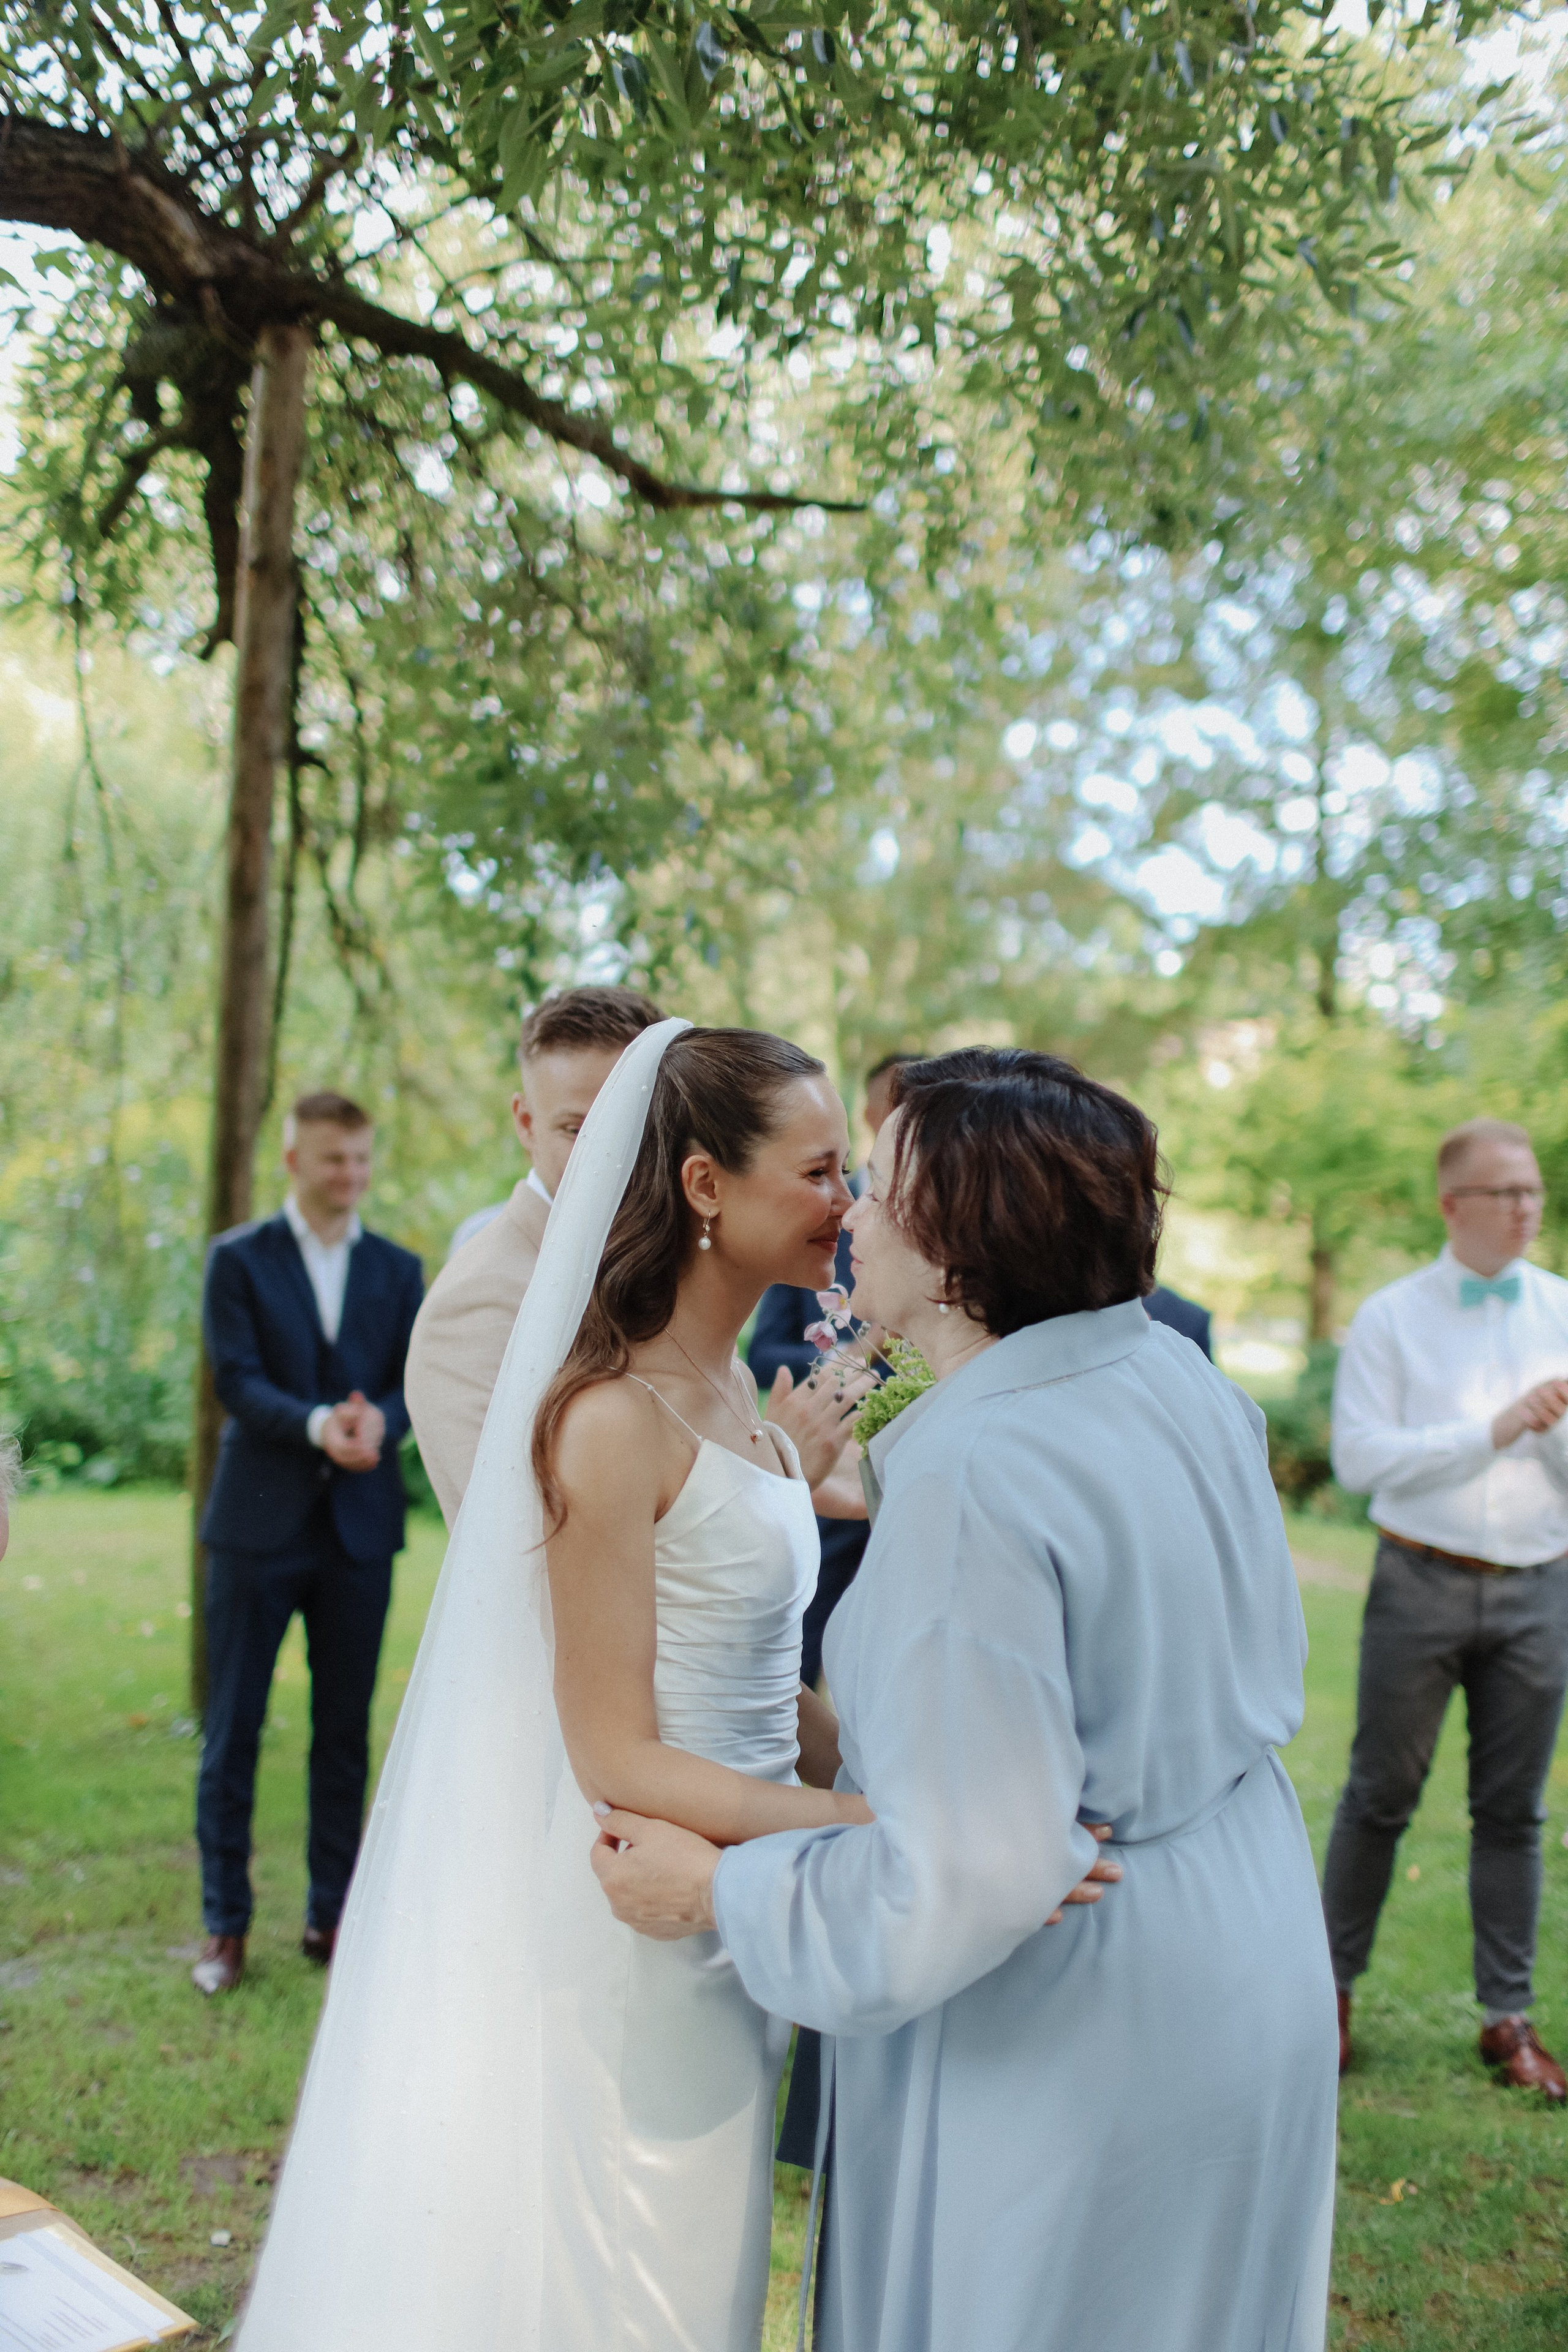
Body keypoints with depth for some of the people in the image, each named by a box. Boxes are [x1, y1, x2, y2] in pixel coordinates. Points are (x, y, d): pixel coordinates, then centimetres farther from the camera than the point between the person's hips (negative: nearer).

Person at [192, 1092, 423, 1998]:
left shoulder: (397, 1269, 10)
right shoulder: (239, 1259, 2)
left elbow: (414, 1381, 2)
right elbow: (237, 1379, -8)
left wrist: (379, 1421, -20)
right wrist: (315, 1423, -26)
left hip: (361, 1524, 2)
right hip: (259, 1522, -2)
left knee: (346, 1731, 8)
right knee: (234, 1727, 2)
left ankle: (333, 1915, 20)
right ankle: (227, 1926, 14)